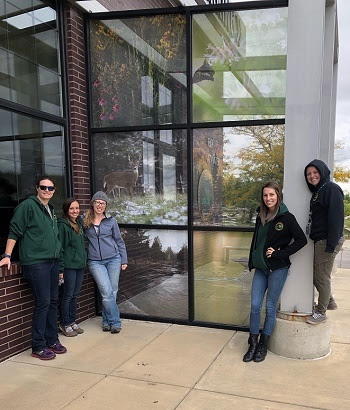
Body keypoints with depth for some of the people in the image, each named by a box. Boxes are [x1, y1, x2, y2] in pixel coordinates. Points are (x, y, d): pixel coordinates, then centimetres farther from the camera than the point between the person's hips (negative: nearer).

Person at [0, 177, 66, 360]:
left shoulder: (51, 209, 16)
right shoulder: (27, 206, -7)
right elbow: (15, 231, -9)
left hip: (53, 261, 8)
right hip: (36, 263, -8)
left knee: (53, 302, 12)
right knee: (42, 303, -6)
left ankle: (52, 340, 23)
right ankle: (38, 347, 7)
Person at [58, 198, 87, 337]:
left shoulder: (79, 224, 14)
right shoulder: (63, 225, -12)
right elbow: (60, 248, -15)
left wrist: (84, 260, 16)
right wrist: (61, 269, -17)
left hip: (80, 265, 8)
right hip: (69, 266, -7)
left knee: (75, 295, 14)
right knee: (68, 295, 2)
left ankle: (72, 321, 24)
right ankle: (65, 324, 14)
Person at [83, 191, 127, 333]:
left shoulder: (111, 221, 5)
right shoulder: (84, 220, 4)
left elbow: (119, 241, 10)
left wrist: (124, 260, 8)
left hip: (113, 259, 1)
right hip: (95, 262, -1)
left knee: (112, 292, 4)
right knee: (107, 293, -8)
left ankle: (107, 321, 20)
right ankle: (115, 323, 4)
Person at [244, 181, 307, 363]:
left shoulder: (286, 217, -9)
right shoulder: (261, 217, 9)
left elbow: (301, 240, -9)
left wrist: (280, 253, -13)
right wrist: (252, 261, 11)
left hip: (277, 268, -5)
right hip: (260, 268, 5)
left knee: (270, 307, 5)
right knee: (255, 305, 3)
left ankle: (263, 345, 20)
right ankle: (253, 344, 16)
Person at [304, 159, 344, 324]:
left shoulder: (331, 189, -12)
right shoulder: (317, 191, 18)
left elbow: (336, 218, -20)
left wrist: (331, 245, -23)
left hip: (327, 241, -9)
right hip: (319, 241, 9)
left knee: (322, 277, 0)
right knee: (315, 275, 18)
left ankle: (321, 312, 14)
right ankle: (329, 302, 36)